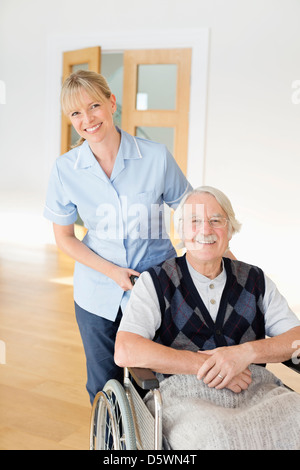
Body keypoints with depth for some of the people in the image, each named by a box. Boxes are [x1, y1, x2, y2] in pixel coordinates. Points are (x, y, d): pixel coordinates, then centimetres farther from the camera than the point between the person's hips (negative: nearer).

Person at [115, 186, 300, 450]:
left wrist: (247, 352, -10)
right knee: (221, 438, -38)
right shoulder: (156, 282, 7)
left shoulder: (256, 281, 18)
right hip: (185, 396, -4)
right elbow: (125, 352, -7)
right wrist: (207, 366, -10)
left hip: (256, 391, 4)